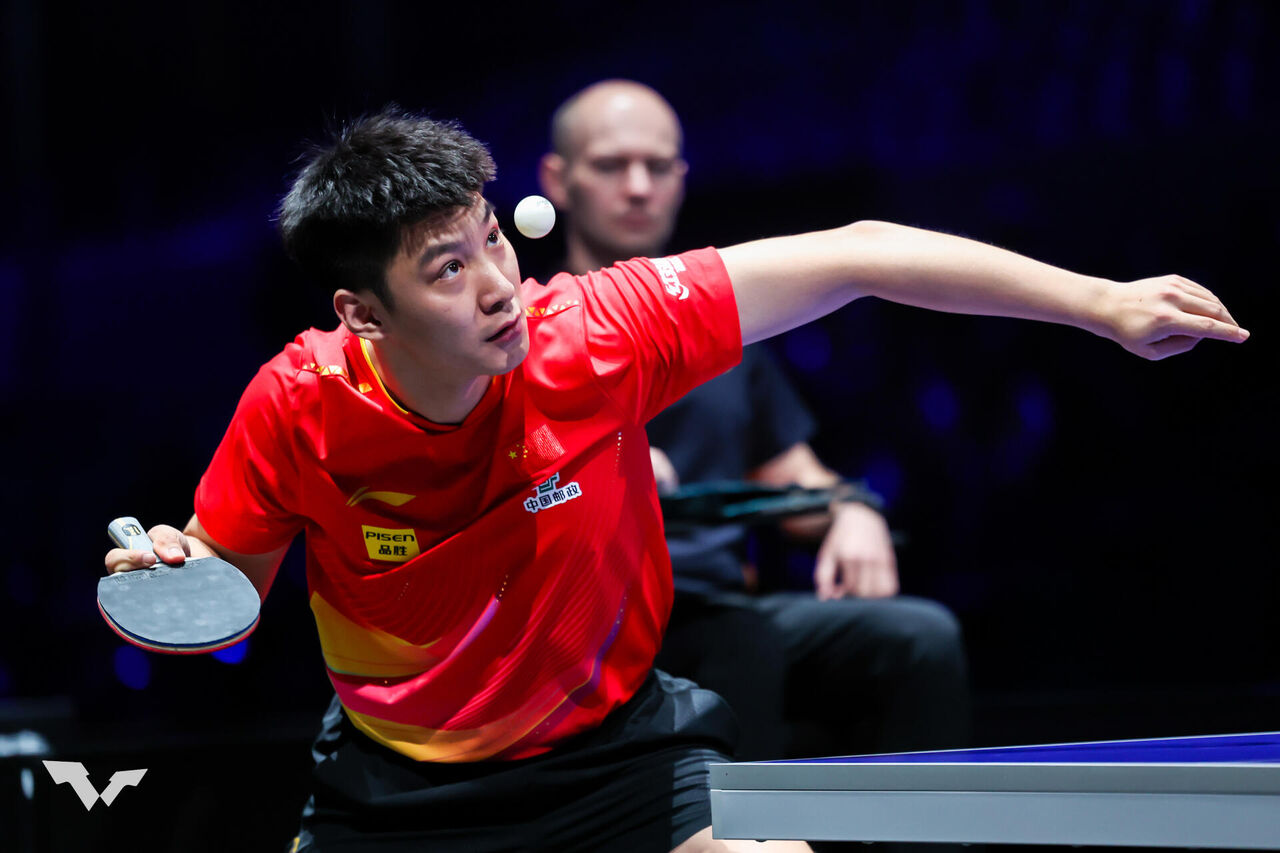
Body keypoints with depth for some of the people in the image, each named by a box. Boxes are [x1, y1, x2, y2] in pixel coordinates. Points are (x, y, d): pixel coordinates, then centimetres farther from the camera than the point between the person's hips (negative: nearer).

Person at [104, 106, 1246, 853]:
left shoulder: (596, 338, -24)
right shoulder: (295, 408, -20)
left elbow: (851, 258, -22)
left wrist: (1101, 303, -24)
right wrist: (166, 568, -27)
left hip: (611, 745, 0)